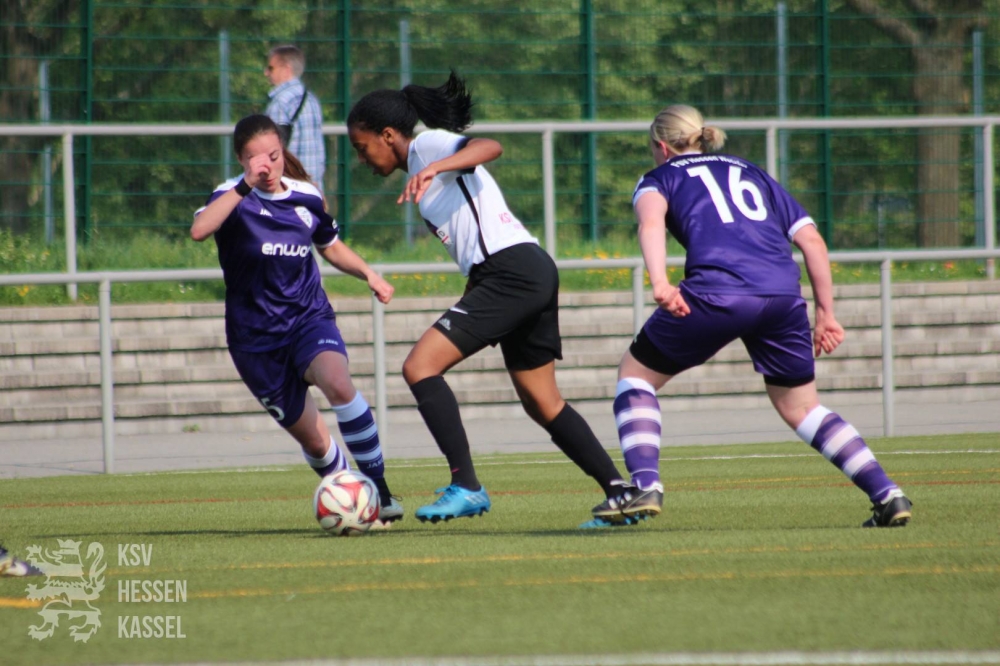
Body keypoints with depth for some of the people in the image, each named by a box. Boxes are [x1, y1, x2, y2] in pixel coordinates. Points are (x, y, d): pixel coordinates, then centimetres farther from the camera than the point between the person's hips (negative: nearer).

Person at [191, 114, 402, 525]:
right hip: (256, 336, -1)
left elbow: (331, 247, 23)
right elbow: (199, 230, -32)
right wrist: (247, 186, -37)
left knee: (338, 383, -32)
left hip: (310, 319, 1)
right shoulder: (233, 197, -9)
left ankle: (379, 488, -24)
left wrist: (368, 274, 6)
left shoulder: (307, 198, 4)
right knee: (314, 441, 4)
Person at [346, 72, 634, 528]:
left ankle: (466, 487, -17)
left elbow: (490, 147, -23)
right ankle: (619, 493, 16)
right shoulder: (423, 161, 25)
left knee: (420, 367, -13)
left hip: (512, 271, -10)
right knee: (542, 404, 15)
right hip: (534, 273, 10)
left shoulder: (427, 145, -2)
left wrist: (434, 167, -37)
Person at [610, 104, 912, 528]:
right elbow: (811, 240, 22)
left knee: (635, 375, 18)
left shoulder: (660, 178, 20)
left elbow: (650, 220, -5)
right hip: (782, 294, 4)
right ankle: (888, 495, 7)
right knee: (800, 407, 20)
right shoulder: (751, 174, 32)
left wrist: (659, 282, -21)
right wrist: (826, 313, 24)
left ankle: (646, 485, 1)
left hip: (715, 292, -4)